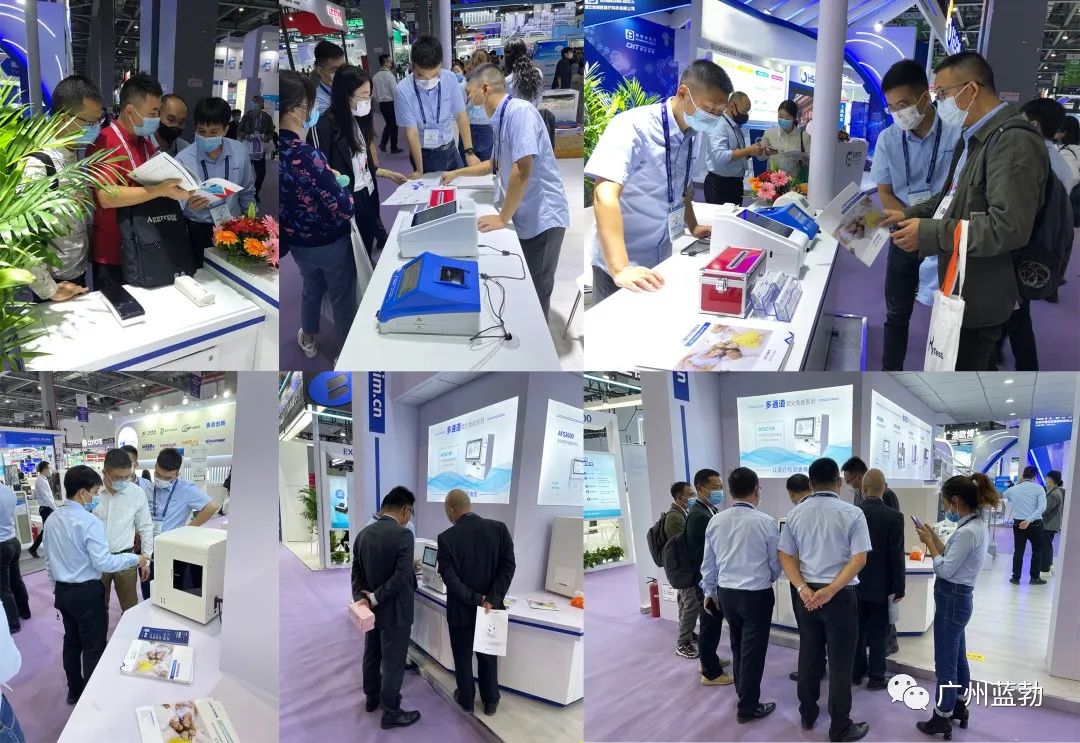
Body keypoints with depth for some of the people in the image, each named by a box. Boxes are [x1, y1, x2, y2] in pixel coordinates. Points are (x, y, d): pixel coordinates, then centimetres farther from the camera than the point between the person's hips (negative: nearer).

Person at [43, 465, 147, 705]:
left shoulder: (52, 519, 2)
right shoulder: (90, 522, -22)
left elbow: (48, 558, 11)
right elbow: (103, 563, -22)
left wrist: (57, 588, 21)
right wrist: (135, 559, -11)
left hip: (62, 591, 8)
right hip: (86, 593, -8)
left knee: (71, 641, 21)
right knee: (93, 647, 5)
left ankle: (74, 691, 34)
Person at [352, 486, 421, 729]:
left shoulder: (363, 534, 1)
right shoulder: (403, 534, -22)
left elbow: (357, 574, 2)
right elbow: (401, 576, -27)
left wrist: (361, 598, -8)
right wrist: (374, 598, -18)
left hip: (371, 609, 7)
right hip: (394, 611, -7)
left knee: (372, 656, 22)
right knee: (393, 662, 5)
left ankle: (372, 698, 39)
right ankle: (391, 713, 15)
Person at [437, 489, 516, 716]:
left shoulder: (447, 537, -18)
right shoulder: (499, 528, -10)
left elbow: (450, 579, -21)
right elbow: (509, 567, -13)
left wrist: (477, 600, -17)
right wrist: (492, 600, -16)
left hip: (461, 610, -2)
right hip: (492, 607, 3)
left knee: (463, 657, 19)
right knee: (489, 655, 21)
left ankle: (466, 700, 35)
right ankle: (490, 702, 33)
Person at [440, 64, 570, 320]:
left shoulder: (519, 111, -16)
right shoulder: (500, 120, 14)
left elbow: (521, 170, -24)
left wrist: (502, 218, -16)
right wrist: (457, 173, 42)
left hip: (540, 220, -9)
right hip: (523, 218, 9)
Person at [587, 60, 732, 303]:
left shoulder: (690, 134, 2)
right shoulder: (633, 127, -20)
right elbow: (605, 195, -31)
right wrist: (620, 269, -40)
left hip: (660, 259, 7)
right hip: (619, 264, -7)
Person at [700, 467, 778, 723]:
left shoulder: (715, 521, -3)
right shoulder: (766, 522, -15)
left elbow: (708, 562, 6)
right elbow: (776, 563, -3)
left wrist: (709, 591, 20)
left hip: (726, 593, 5)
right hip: (756, 595, -5)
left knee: (737, 647, 21)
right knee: (753, 651, 6)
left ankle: (743, 695, 38)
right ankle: (748, 707, 16)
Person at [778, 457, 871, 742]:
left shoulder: (795, 514, 3)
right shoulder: (852, 514, -8)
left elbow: (786, 556, -1)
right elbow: (859, 559, -16)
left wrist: (803, 589, -9)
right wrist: (830, 591, -18)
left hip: (805, 593, 4)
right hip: (840, 595, -4)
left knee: (808, 655, 16)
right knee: (840, 662, 4)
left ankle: (808, 715, 29)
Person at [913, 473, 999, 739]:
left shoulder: (968, 532, -26)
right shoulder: (976, 525, 6)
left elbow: (945, 570, -22)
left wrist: (929, 542, -13)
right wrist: (935, 538, 4)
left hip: (952, 599, -10)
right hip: (957, 598, 10)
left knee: (945, 661, 2)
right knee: (957, 656, 23)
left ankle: (942, 719, 14)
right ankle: (960, 707, 37)